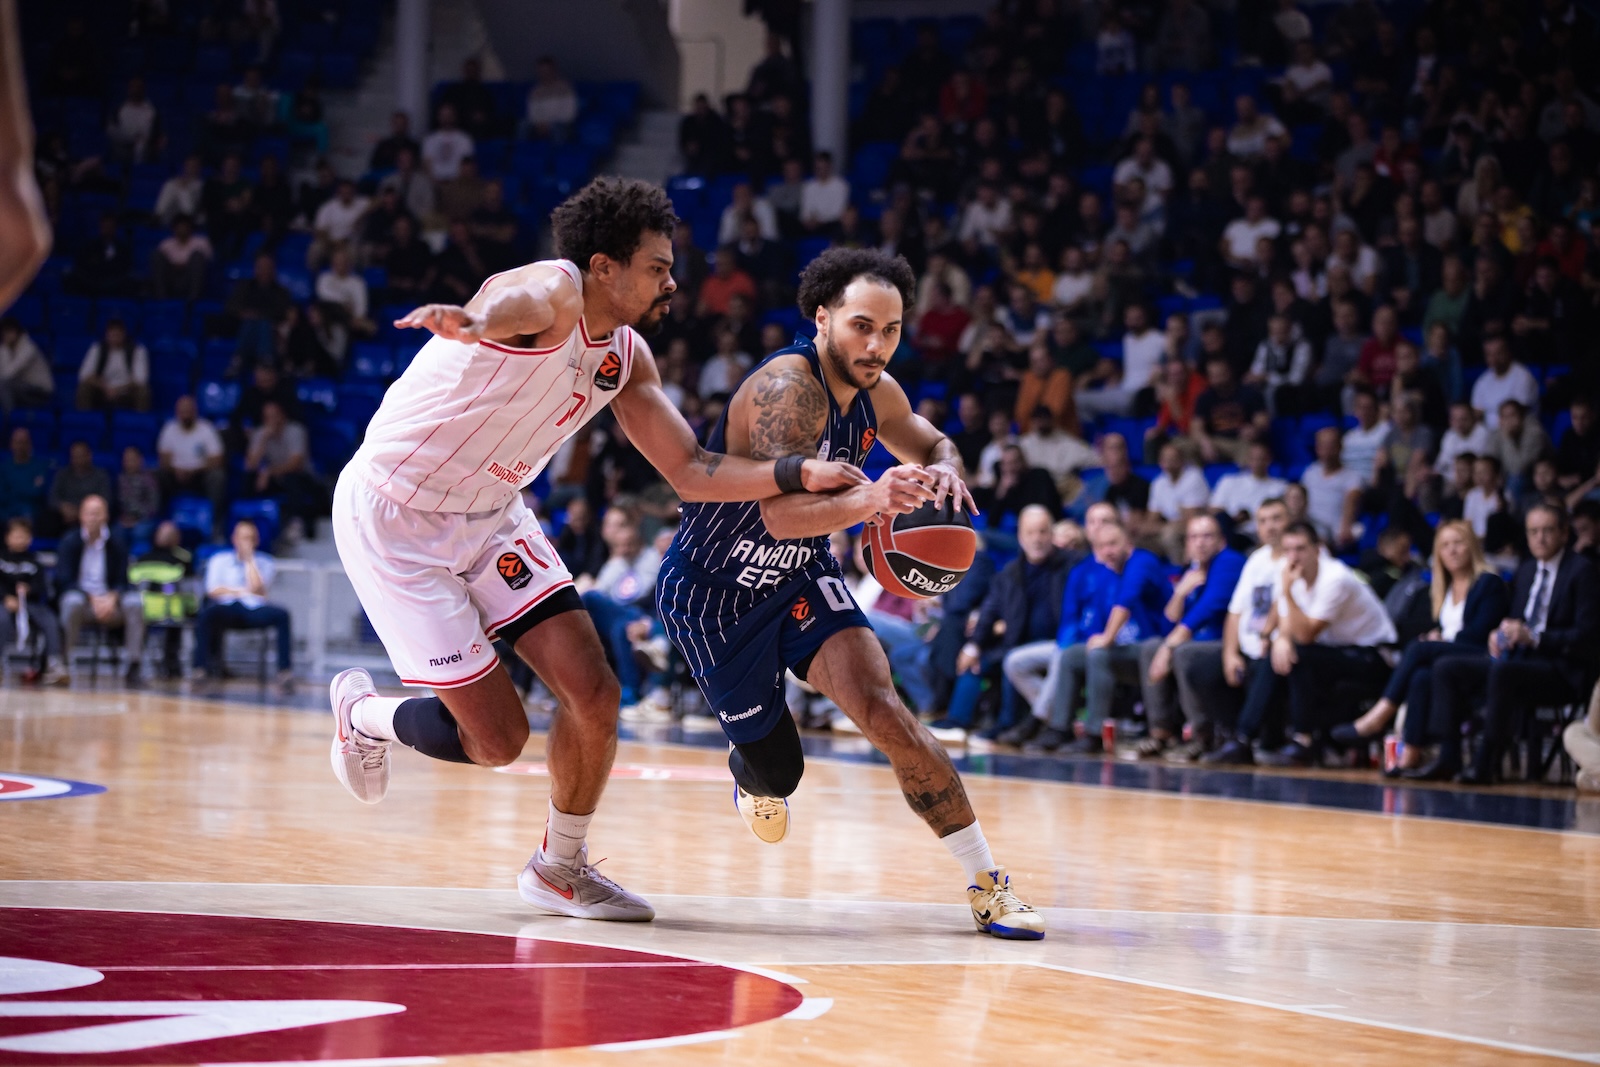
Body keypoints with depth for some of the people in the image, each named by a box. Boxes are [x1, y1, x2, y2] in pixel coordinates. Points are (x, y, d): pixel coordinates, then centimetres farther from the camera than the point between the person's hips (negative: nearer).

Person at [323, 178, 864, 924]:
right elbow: (522, 302, -51)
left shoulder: (625, 357, 1)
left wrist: (801, 476, -13)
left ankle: (561, 868, 17)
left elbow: (690, 472, 2)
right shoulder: (555, 290, -24)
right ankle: (360, 713, 23)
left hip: (489, 513, 8)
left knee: (592, 693, -5)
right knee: (496, 738, -7)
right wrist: (474, 320, -76)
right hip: (394, 516, -8)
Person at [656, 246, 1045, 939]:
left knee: (879, 707, -20)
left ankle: (988, 885, -17)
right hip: (711, 592, -5)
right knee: (776, 771, 4)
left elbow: (934, 447, 13)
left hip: (798, 576, 5)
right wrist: (867, 500, -63)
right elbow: (782, 513, -43)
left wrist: (945, 472, -13)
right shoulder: (787, 387, -31)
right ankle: (753, 772, 46)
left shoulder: (876, 394, -7)